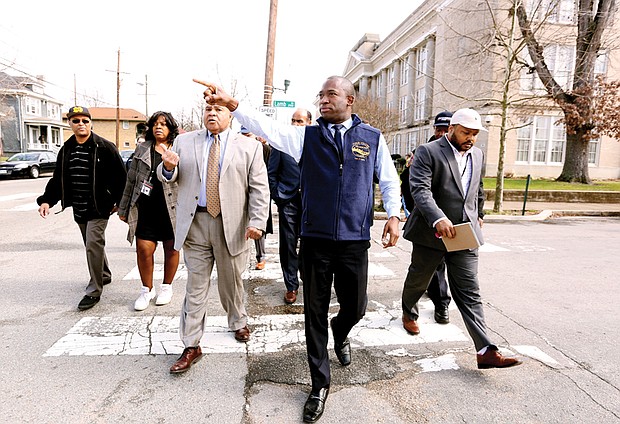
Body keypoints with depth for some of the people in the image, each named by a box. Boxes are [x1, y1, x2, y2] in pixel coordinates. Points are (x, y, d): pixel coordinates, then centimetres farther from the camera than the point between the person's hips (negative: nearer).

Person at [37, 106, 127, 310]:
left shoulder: (104, 147, -9)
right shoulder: (66, 150, 9)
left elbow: (120, 175, -8)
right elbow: (58, 179, 13)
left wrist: (118, 201, -9)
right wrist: (47, 200, 1)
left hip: (99, 207, -7)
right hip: (78, 209, 7)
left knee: (93, 244, -11)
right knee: (92, 244, 17)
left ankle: (94, 291, -3)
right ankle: (104, 275, 38)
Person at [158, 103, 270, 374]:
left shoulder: (250, 147, 2)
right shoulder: (184, 142, 9)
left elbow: (259, 189, -2)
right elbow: (168, 178, 10)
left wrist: (257, 221, -14)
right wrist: (168, 167, -14)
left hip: (232, 226, -1)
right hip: (195, 223, 1)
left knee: (231, 282, 16)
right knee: (195, 286, 5)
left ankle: (238, 323, 42)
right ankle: (191, 346, 16)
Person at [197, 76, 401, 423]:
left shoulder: (373, 138, 5)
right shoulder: (307, 136, 4)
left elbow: (389, 180, 11)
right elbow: (268, 127, -9)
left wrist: (394, 214, -2)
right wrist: (232, 104, -21)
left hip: (354, 240, 0)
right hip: (315, 239, 0)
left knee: (355, 307, 12)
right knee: (315, 313, 8)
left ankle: (340, 333, 51)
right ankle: (320, 384, 27)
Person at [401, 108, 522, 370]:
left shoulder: (476, 154, 12)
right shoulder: (428, 152, -10)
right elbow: (420, 189, -23)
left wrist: (479, 214, 33)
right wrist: (438, 218, -36)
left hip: (465, 236, 4)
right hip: (431, 233, -4)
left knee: (469, 293, 0)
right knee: (418, 281, 17)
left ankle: (485, 351, -1)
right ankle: (409, 313, 47)